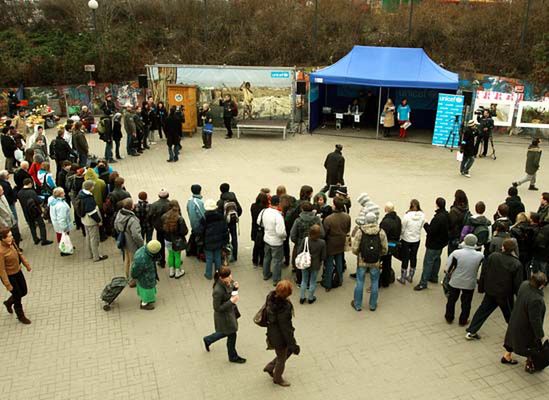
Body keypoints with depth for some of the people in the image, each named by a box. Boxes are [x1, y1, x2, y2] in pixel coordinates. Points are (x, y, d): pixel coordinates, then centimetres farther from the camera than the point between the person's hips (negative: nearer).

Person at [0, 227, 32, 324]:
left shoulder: (11, 242, -11)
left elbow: (19, 253, 7)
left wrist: (27, 264, 17)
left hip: (18, 271, 7)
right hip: (9, 276, -7)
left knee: (24, 292, 20)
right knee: (17, 296, 10)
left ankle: (8, 303, 50)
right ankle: (21, 316, 34)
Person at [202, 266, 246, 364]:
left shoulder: (228, 282, -14)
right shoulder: (218, 291, -36)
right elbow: (217, 308, -26)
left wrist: (235, 287, -16)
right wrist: (231, 301, -31)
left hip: (231, 310, 8)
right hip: (224, 315, -8)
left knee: (227, 332, 30)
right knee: (232, 335, 15)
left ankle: (208, 340, 53)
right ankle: (233, 357, 43)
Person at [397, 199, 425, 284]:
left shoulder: (407, 216, -22)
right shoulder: (422, 216, -13)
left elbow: (402, 229, -14)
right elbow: (421, 227, -4)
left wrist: (400, 236, 4)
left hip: (406, 240, -3)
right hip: (416, 239, 3)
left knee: (405, 258, 8)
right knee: (413, 257, 17)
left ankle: (403, 278, 18)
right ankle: (410, 277, 30)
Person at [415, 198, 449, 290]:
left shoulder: (438, 217, -28)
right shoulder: (447, 215, 1)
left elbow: (431, 231, -27)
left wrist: (425, 225, -10)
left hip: (434, 244, -10)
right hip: (441, 242, 10)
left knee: (428, 262, -4)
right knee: (436, 259, 24)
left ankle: (423, 283, -1)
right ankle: (434, 277, 38)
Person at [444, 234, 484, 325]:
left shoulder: (456, 253, -23)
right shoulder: (480, 256, -18)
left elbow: (448, 268, -13)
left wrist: (450, 274, 8)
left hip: (455, 281, 0)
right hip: (470, 283, 1)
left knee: (451, 300, 20)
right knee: (466, 303, 20)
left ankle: (449, 318, 35)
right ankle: (463, 321, 33)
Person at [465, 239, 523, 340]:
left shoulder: (493, 256, -10)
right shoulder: (517, 264, -18)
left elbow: (483, 273, -3)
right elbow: (517, 284, -14)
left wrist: (481, 287, 9)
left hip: (490, 291, 3)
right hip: (505, 295, -3)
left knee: (483, 310, 15)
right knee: (510, 315, 17)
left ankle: (471, 332, 17)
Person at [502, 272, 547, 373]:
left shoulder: (524, 284, -18)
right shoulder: (536, 300, -40)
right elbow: (535, 319, -29)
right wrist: (539, 334, -16)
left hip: (515, 321, 8)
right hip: (526, 327, -8)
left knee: (514, 338, 29)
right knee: (532, 345, 19)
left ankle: (507, 356, 48)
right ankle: (529, 365, 39)